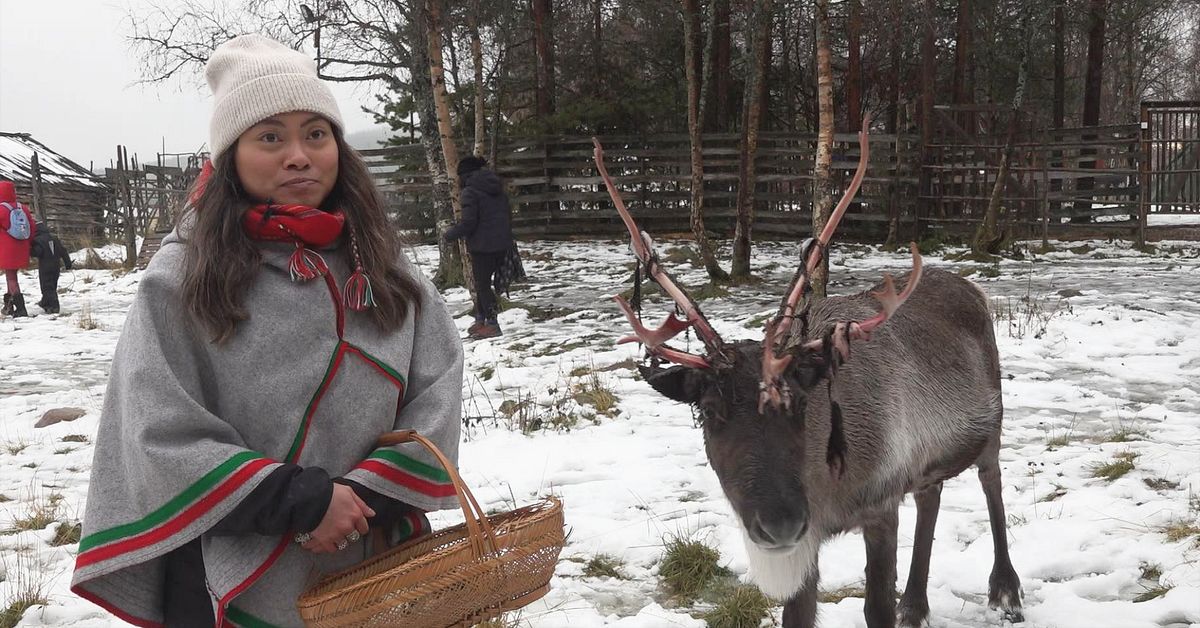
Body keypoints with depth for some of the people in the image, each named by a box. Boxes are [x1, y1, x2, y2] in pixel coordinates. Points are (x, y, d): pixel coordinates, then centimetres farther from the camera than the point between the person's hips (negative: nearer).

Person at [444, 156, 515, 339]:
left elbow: (468, 222, -17)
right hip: (502, 244, 8)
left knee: (482, 284, 2)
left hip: (482, 245, -8)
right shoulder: (498, 189, 11)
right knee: (483, 282, 18)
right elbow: (506, 215, 15)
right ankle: (480, 320, 22)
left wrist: (451, 233, -1)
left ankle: (492, 324, 1)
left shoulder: (470, 191, -12)